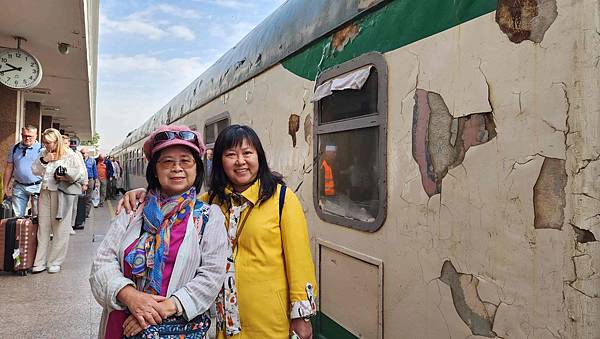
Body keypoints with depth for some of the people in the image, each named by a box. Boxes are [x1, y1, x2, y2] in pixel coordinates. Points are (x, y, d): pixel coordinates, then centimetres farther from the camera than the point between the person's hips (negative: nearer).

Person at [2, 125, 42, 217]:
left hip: (37, 186, -4)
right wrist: (5, 187, 11)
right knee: (17, 216, 8)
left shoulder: (42, 149, -5)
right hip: (19, 187, 4)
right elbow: (9, 168, 13)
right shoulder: (14, 149, 8)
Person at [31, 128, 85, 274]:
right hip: (45, 192, 5)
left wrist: (66, 174, -21)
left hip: (62, 194, -5)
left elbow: (80, 174, -4)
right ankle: (40, 262, 14)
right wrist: (44, 160, -9)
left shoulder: (70, 155, -5)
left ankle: (55, 262, 10)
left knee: (60, 229, 1)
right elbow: (35, 170, 7)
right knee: (43, 227, 7)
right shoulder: (43, 153, 10)